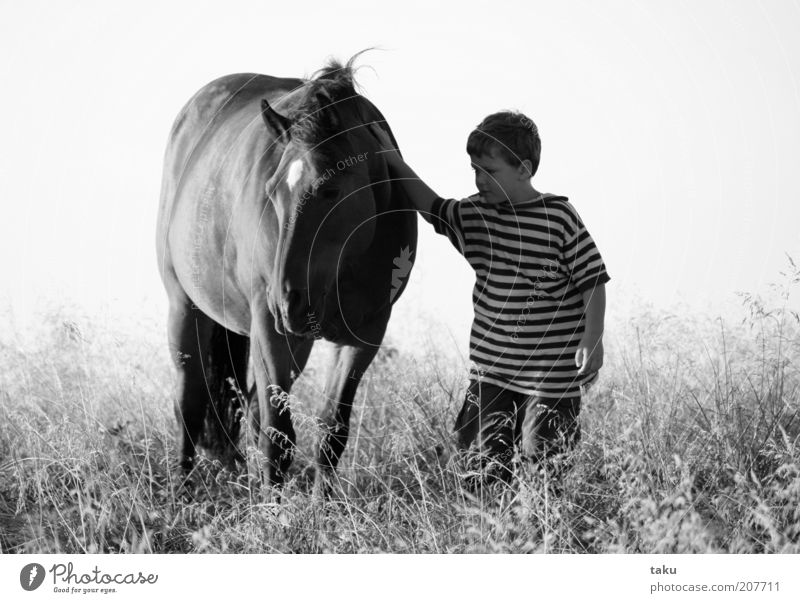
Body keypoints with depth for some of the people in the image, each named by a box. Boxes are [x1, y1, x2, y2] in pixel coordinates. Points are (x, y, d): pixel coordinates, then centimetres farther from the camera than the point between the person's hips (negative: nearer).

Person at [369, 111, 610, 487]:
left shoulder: (559, 218, -9)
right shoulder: (473, 216, 7)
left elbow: (593, 280, -8)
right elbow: (433, 208, 24)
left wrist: (592, 340, -13)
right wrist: (395, 163, 16)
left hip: (551, 372, -5)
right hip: (489, 370, 5)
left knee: (543, 457, -2)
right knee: (484, 461, 4)